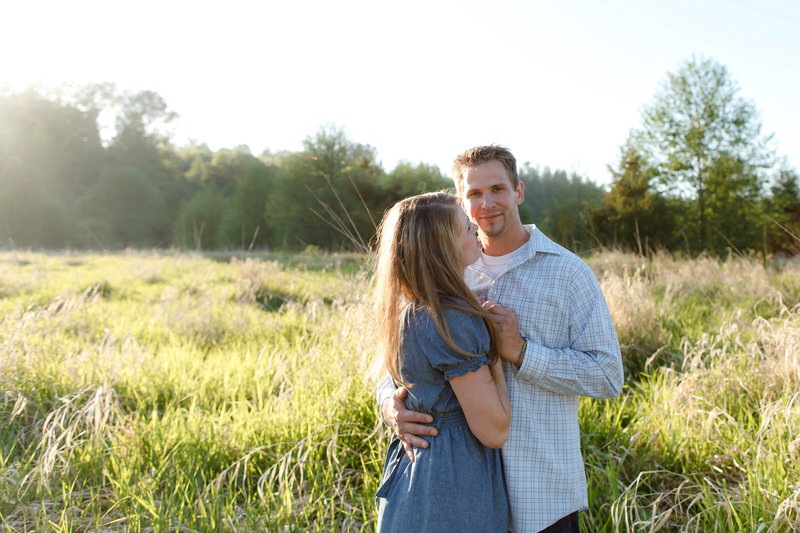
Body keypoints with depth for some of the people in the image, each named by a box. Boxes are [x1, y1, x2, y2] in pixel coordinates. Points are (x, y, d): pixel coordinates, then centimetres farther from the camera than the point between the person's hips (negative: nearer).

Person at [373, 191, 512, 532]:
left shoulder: (406, 311, 3)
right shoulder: (452, 320, -24)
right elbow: (495, 431, -20)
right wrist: (496, 354, -10)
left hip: (411, 467, 9)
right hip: (454, 486, -9)